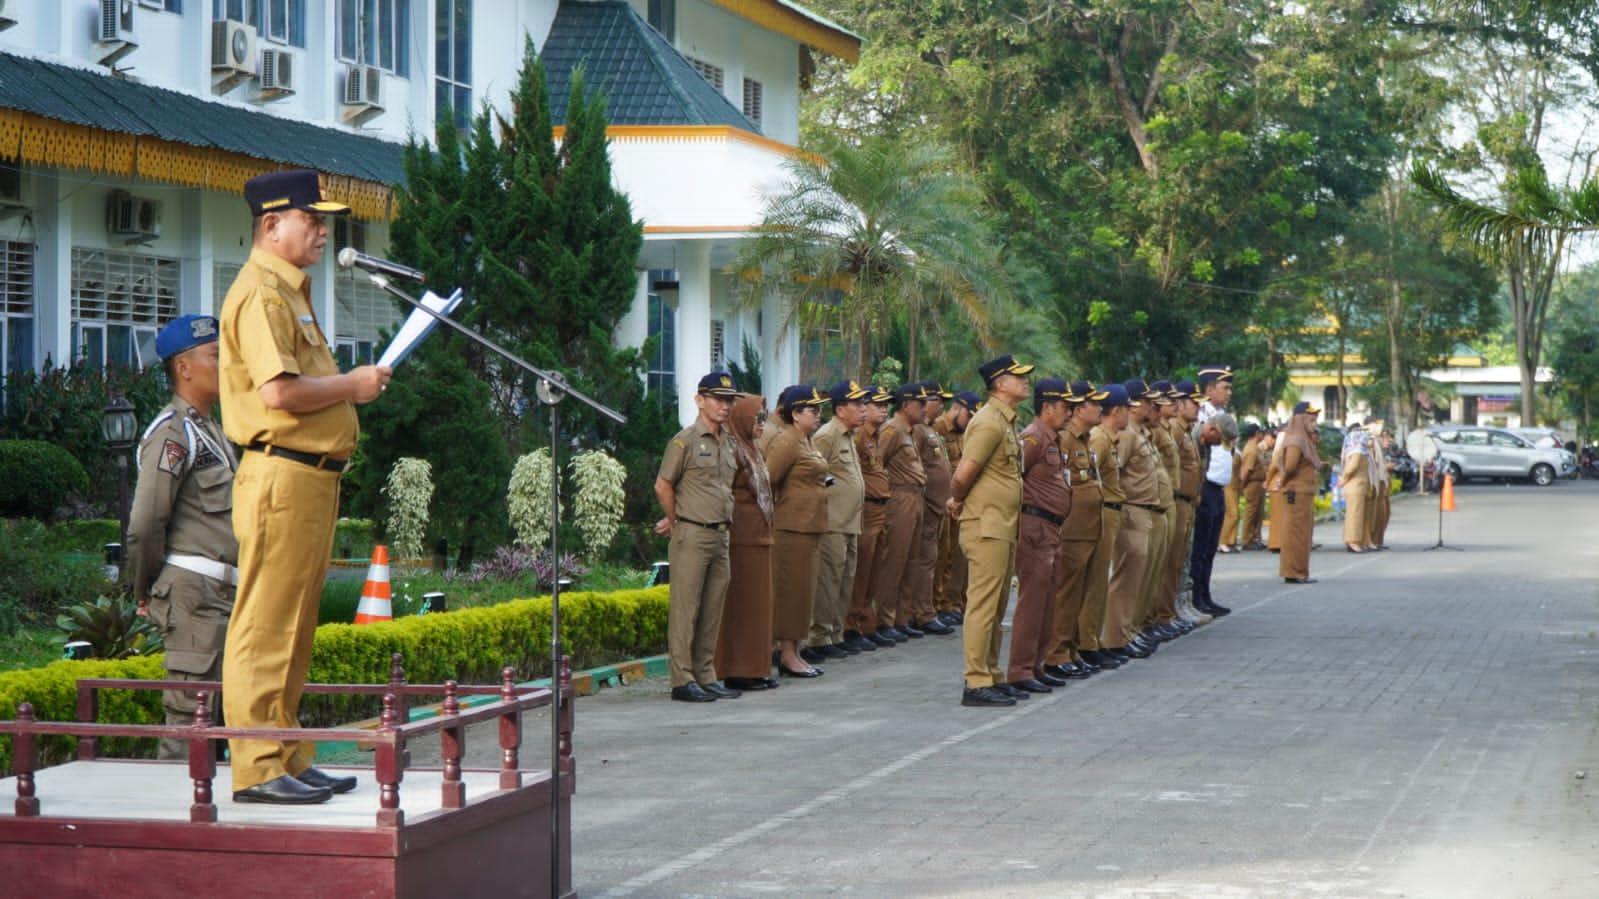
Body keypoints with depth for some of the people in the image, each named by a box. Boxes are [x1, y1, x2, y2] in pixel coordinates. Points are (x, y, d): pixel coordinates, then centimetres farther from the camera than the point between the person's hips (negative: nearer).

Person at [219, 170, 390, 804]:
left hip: (312, 478, 11)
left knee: (293, 630, 15)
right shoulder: (260, 294, -12)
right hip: (281, 477, -11)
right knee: (266, 627, -9)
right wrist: (352, 385, -10)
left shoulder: (290, 293, 22)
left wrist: (351, 386, 13)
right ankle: (256, 769, -8)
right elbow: (279, 390, -23)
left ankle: (288, 759, 22)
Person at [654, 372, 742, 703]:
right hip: (692, 536, -7)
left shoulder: (729, 443, 14)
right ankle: (682, 680, -2)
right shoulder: (685, 441, -8)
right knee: (685, 610, -4)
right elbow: (663, 486, -6)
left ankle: (706, 676, 16)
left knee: (713, 611, 9)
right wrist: (677, 521, 4)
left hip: (721, 535, 7)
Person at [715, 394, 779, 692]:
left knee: (757, 601, 11)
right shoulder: (732, 450, -14)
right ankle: (738, 671, -2)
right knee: (742, 602, -6)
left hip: (759, 536, 10)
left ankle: (755, 669, 15)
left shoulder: (753, 450, 17)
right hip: (742, 536, -10)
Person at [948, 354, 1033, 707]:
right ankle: (976, 684, -6)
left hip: (1004, 526, 10)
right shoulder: (988, 423, -16)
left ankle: (993, 678, 21)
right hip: (987, 526, -10)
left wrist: (957, 500, 10)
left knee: (996, 607, 14)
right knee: (983, 605, -8)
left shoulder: (1005, 422, 17)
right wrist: (959, 500, -2)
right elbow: (963, 474, -20)